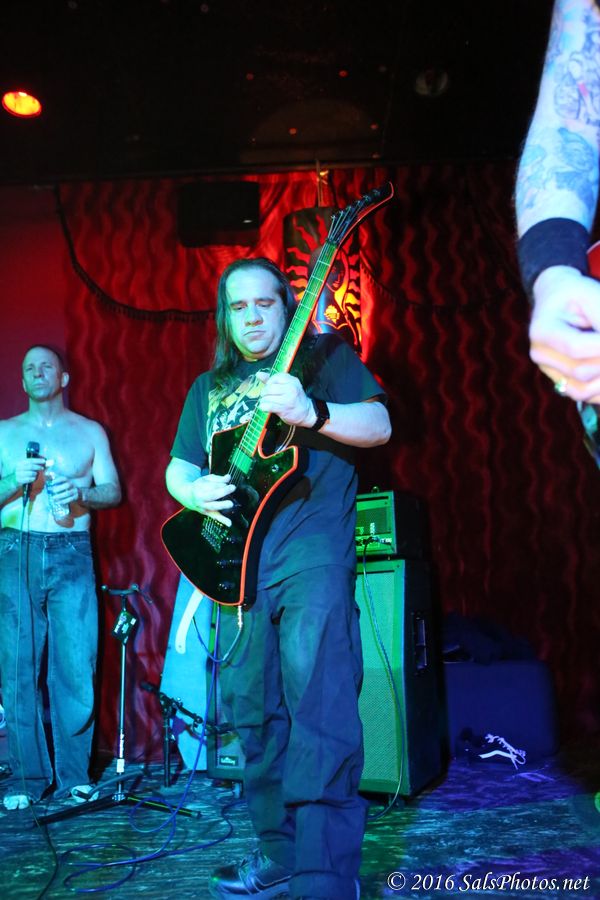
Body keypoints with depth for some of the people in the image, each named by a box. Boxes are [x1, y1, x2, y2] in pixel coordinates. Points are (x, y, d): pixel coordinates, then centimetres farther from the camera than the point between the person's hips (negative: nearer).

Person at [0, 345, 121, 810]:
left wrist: (81, 493, -12)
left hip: (72, 554, -1)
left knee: (76, 667, -5)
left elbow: (114, 490, 8)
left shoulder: (90, 431, 13)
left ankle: (74, 776, 5)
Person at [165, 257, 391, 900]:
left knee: (319, 707, -15)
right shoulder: (207, 388, 21)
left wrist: (310, 412, -22)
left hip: (312, 554, -5)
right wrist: (195, 492, -4)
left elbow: (378, 425, -3)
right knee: (256, 714, 8)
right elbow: (177, 468, 21)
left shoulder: (325, 355, 8)